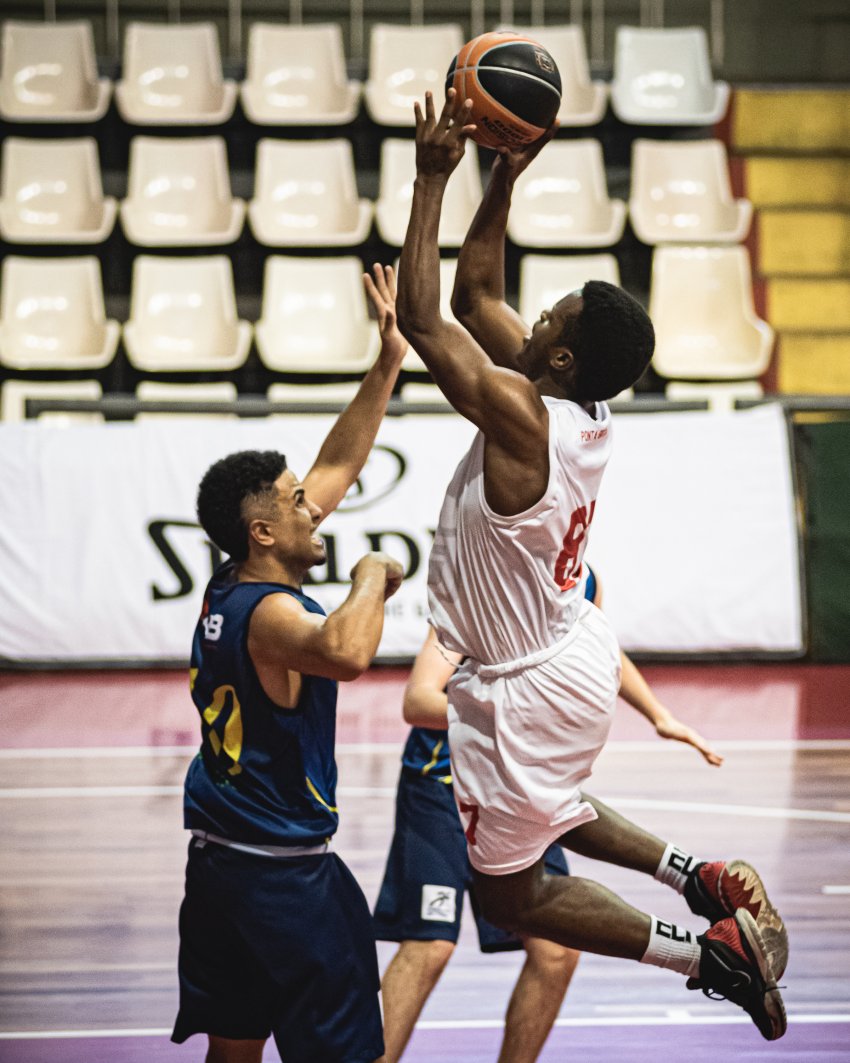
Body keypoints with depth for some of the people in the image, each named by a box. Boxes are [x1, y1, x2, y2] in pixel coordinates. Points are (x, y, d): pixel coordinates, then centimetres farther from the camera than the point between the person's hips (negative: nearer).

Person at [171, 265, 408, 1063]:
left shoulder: (228, 591, 7)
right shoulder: (268, 613, -21)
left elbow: (335, 468, 13)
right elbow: (346, 652, -46)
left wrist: (388, 364, 12)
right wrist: (370, 578, -25)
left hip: (218, 862, 9)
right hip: (285, 877, -9)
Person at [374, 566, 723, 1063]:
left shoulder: (583, 582, 3)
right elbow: (418, 701, -28)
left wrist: (659, 715, 22)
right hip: (445, 781, -6)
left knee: (556, 952, 0)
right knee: (429, 947, -17)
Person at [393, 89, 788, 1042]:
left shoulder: (520, 415, -28)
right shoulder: (581, 406, -4)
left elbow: (422, 319, -26)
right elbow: (475, 294, 8)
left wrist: (433, 177, -24)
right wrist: (501, 178, 1)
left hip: (530, 687, -9)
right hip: (571, 653, 9)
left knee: (510, 892, 7)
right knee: (540, 814, 34)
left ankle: (707, 949, 1)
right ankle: (699, 877, 21)